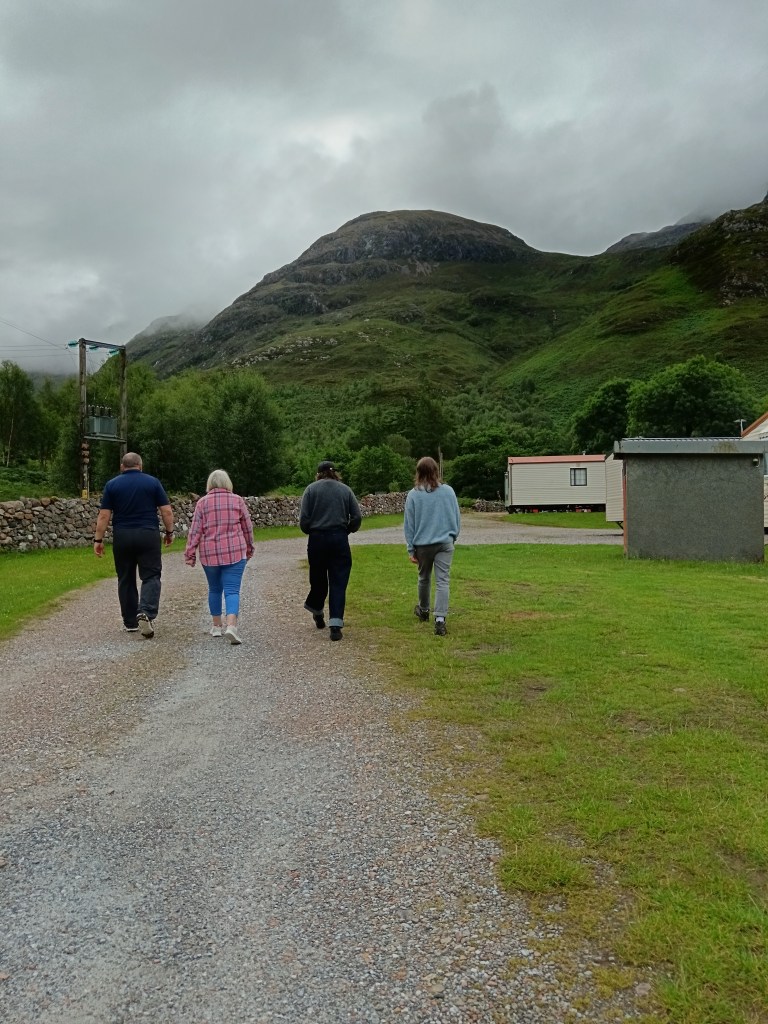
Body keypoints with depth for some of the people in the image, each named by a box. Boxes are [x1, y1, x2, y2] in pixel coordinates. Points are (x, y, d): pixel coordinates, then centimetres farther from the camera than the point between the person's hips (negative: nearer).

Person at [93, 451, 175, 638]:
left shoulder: (112, 484, 4)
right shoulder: (153, 482, 2)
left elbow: (104, 515, -1)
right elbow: (167, 511, -1)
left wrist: (98, 540, 3)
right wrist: (169, 532, 10)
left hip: (122, 537, 2)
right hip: (148, 535, -1)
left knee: (126, 579, 12)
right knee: (151, 576, 2)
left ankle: (130, 622, 17)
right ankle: (146, 612, -21)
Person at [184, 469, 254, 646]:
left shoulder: (202, 502, 1)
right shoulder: (237, 500, 2)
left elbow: (195, 530, -2)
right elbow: (248, 527, 8)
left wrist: (190, 553, 3)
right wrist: (249, 548, 21)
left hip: (210, 553, 1)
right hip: (234, 552, -1)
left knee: (214, 589, 18)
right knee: (232, 590, -4)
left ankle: (216, 626, 25)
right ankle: (231, 626, -22)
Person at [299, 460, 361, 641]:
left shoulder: (311, 489, 2)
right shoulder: (345, 489, 6)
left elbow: (303, 519, -6)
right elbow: (357, 517, 1)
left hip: (317, 540, 0)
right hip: (340, 540, 0)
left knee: (318, 579, 17)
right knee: (338, 583, 2)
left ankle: (317, 613, 37)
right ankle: (335, 625, -5)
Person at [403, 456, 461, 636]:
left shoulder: (413, 494, -6)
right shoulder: (448, 491, -3)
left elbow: (409, 524, -2)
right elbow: (457, 517, 5)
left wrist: (411, 549, 4)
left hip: (423, 543, 0)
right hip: (445, 543, 0)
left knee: (424, 578, 20)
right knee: (443, 581, -2)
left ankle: (423, 610, 41)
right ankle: (440, 619, -13)